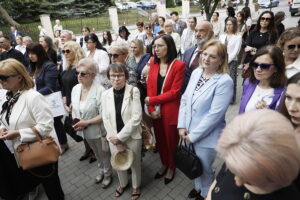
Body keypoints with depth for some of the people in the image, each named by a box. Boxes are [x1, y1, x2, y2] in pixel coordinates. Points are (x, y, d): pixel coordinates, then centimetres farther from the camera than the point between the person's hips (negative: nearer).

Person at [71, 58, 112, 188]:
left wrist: (86, 122, -26)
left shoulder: (99, 91, -25)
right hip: (85, 131, 6)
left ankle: (107, 175, 43)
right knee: (96, 153, 28)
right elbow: (74, 108, 7)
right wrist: (75, 120, -11)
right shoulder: (75, 88, -4)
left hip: (98, 130, -6)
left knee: (104, 154, 17)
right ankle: (101, 171, 53)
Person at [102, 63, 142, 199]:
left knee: (135, 163, 16)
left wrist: (120, 137, -16)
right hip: (114, 138, 3)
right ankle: (123, 184, 51)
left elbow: (136, 117, -18)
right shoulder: (106, 94, -3)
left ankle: (136, 186, 45)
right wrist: (116, 140, -9)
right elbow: (106, 120, -2)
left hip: (132, 136, -3)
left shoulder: (133, 91, -14)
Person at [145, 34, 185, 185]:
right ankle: (164, 164, 46)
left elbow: (174, 92, -16)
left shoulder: (179, 65, -13)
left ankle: (171, 167, 41)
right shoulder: (153, 63, 3)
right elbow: (150, 87, 1)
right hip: (156, 111, 5)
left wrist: (152, 100, -15)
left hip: (170, 111, -4)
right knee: (160, 139, 20)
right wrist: (151, 109, -10)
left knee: (171, 141, 15)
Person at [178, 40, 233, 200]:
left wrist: (193, 135, -17)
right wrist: (182, 126, -5)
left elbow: (214, 114, -22)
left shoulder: (225, 82, -20)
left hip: (206, 136, -5)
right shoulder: (196, 72, 0)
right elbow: (185, 99, 2)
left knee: (204, 168, 16)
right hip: (189, 131, 6)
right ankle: (198, 187, 54)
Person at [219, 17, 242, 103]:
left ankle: (231, 98, 7)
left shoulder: (238, 36, 1)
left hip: (232, 61, -3)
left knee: (232, 80, -3)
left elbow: (236, 51, -6)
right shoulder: (222, 36, 12)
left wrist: (227, 60, -11)